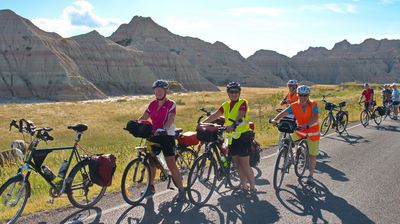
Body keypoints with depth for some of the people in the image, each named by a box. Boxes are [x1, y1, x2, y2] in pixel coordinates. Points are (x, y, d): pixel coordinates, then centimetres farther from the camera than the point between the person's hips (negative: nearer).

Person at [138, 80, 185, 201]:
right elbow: (143, 118, 5)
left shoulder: (171, 105, -8)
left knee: (171, 164, -8)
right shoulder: (152, 104, 8)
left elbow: (170, 120, -22)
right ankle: (151, 186, 29)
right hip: (154, 136, 5)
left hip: (167, 136, -5)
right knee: (151, 162, 11)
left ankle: (181, 190, 3)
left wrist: (163, 129, -40)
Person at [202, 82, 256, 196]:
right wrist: (202, 123, -7)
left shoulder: (243, 103, -6)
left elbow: (240, 116, -24)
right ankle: (244, 187, 24)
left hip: (243, 136, -6)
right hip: (232, 138, 6)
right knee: (237, 163, 12)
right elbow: (215, 115, 4)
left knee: (244, 164, -5)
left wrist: (233, 125, -42)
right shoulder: (226, 105, 12)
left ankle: (252, 187, 9)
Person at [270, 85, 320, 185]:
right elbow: (283, 113, -24)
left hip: (312, 132, -2)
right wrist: (275, 119, -43)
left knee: (312, 155, 5)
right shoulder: (294, 106, -12)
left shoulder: (313, 105, -18)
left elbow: (315, 118, -32)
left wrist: (307, 125, -49)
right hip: (300, 130, 3)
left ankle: (310, 176, 23)